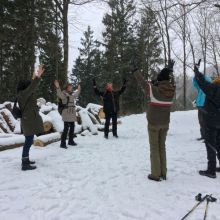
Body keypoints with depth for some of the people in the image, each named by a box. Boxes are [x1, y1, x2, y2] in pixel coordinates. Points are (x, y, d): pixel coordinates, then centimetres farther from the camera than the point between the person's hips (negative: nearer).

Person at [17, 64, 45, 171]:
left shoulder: (24, 94, 14)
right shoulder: (22, 94, -14)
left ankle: (25, 160, 30)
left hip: (29, 121, 11)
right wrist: (38, 76, -35)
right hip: (29, 121, -11)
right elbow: (32, 87, -30)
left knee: (28, 141, 18)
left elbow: (31, 88, 32)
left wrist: (34, 78, 38)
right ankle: (25, 164, -2)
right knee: (29, 142, -8)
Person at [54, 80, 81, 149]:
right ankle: (63, 143, -5)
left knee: (72, 128, 14)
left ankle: (71, 141, 28)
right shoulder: (64, 94, -7)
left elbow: (75, 95, 39)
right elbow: (59, 94, -31)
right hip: (66, 114, -8)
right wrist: (58, 87, -45)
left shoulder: (72, 95, 15)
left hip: (72, 114, 8)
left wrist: (78, 90, 46)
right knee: (66, 128, -11)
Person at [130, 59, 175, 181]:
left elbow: (142, 81, -6)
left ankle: (156, 175, 9)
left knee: (154, 148, 4)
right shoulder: (172, 90, -4)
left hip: (153, 124, -4)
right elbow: (172, 81, 18)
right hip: (165, 124, 5)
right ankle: (163, 173, 20)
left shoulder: (153, 90, -18)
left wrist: (135, 69, 7)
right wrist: (170, 70, 34)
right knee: (162, 147, 14)